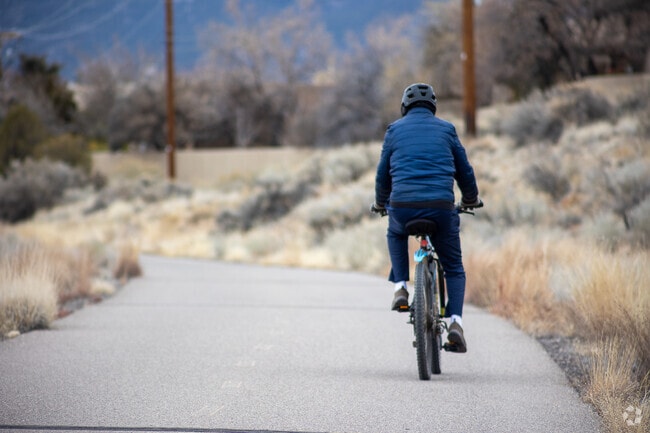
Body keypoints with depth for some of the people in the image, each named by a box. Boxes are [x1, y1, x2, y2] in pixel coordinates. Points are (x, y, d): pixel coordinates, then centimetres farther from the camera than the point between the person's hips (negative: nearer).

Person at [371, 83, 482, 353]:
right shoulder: (446, 129, 15)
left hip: (402, 206, 0)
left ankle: (400, 287, 18)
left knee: (396, 234, 36)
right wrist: (470, 200, 40)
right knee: (453, 267, 15)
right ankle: (455, 321, -6)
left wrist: (380, 204, 38)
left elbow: (383, 174, 20)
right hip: (441, 207, 0)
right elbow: (464, 171, 21)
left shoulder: (395, 130, 14)